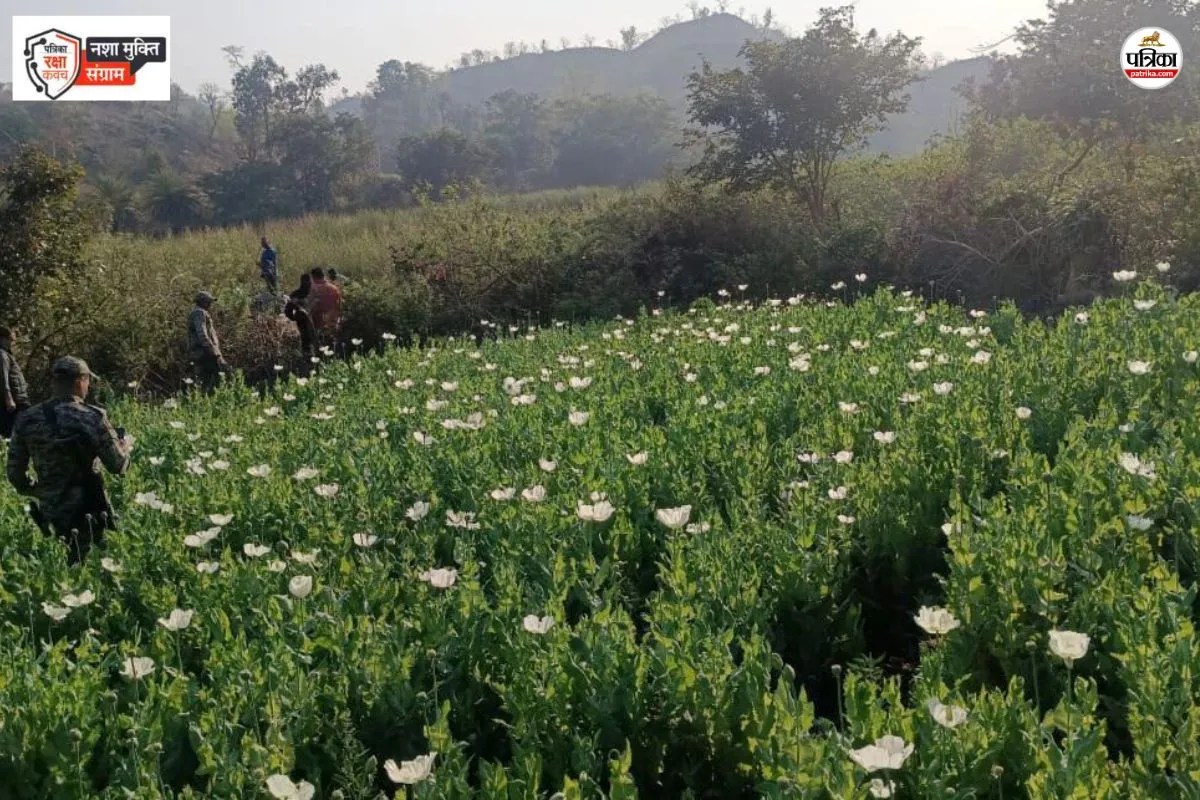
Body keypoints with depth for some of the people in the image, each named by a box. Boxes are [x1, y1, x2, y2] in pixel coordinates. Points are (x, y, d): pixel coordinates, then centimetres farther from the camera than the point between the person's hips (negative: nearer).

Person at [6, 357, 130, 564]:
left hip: (48, 512, 4)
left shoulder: (27, 420, -2)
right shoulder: (93, 418, -15)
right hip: (86, 512, -4)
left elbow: (15, 473, 3)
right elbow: (118, 466, -9)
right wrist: (125, 444, 13)